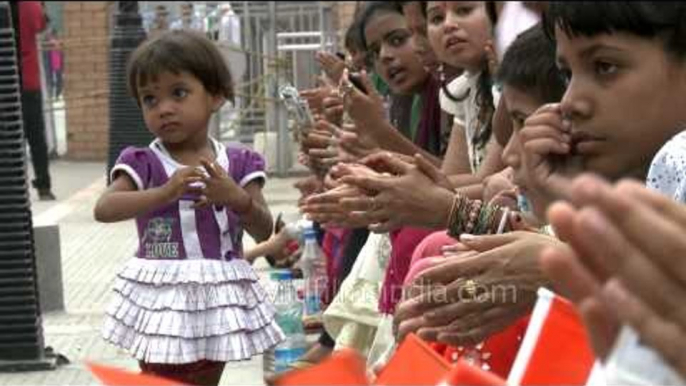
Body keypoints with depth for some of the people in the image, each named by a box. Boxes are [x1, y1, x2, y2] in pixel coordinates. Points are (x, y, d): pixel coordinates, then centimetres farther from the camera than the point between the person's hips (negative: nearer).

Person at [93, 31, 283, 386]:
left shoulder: (238, 164, 2)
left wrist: (237, 197, -21)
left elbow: (264, 231, -1)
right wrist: (165, 192, -34)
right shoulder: (143, 164, -4)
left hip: (219, 298, 3)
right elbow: (103, 209, -20)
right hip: (162, 299, -3)